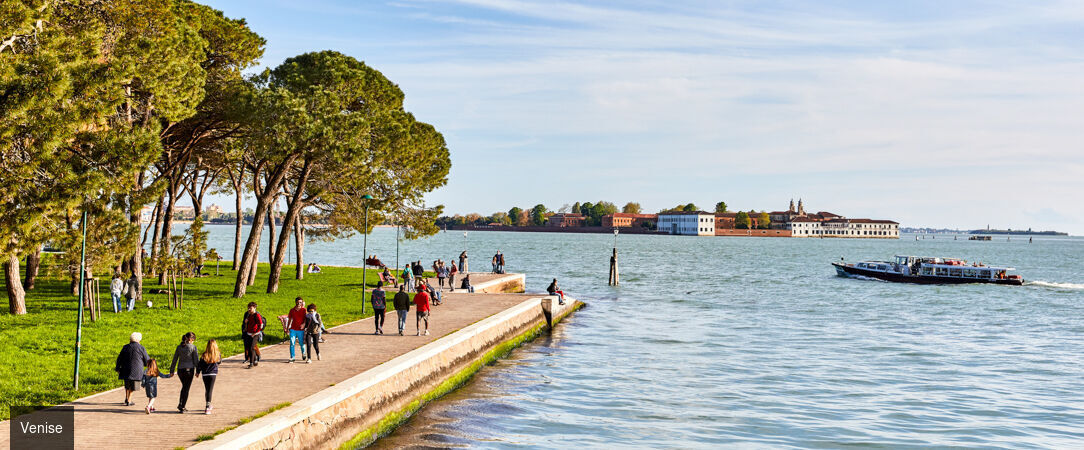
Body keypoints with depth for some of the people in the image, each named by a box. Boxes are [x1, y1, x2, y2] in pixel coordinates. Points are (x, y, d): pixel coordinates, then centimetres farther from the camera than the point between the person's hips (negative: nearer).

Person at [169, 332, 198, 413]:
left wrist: (172, 371, 13)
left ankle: (180, 404, 18)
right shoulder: (193, 347, -7)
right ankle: (182, 407, 2)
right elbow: (196, 359, -6)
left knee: (184, 386, 24)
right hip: (189, 369, -4)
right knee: (186, 388, 5)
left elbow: (174, 360, 7)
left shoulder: (179, 347, 4)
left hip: (180, 370, 4)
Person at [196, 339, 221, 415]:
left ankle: (208, 405, 31)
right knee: (210, 390, -4)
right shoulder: (218, 354, -4)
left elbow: (199, 364, -1)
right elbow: (219, 361, 13)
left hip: (205, 374, 2)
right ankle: (207, 407, -15)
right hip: (213, 374, -2)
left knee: (207, 389, 16)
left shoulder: (204, 354, -4)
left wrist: (197, 372, 12)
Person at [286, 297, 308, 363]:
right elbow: (289, 320, 14)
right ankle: (292, 357, -2)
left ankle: (303, 356, 31)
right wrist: (287, 328, 14)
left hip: (301, 330, -1)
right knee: (292, 343, -8)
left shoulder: (304, 310, 0)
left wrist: (303, 324, -23)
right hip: (293, 329, 1)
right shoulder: (292, 310, 6)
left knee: (302, 343, 8)